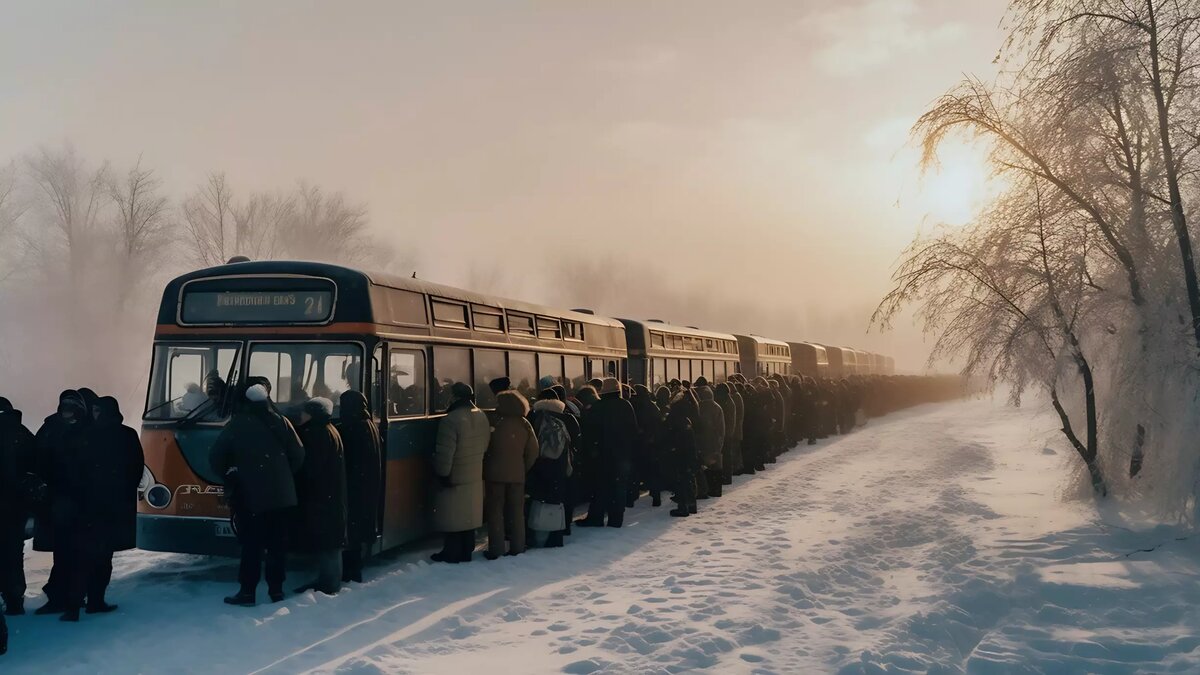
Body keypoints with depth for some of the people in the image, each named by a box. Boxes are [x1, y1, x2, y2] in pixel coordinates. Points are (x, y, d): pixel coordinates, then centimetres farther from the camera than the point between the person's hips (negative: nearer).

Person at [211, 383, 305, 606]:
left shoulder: (236, 425, -4)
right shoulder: (281, 422, 3)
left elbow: (216, 459, -3)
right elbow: (298, 456, 2)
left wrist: (230, 476, 14)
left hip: (249, 496, -3)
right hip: (281, 495, 3)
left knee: (252, 545, 2)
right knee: (278, 544, 9)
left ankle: (247, 592, 3)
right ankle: (276, 590, 13)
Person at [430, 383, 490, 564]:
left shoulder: (450, 420, -23)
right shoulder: (481, 417, 3)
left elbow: (444, 454, -23)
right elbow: (485, 447, 12)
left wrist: (442, 474, -11)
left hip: (454, 480, -7)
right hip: (476, 478, 8)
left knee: (453, 519, 4)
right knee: (468, 516, 16)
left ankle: (452, 553, 11)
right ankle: (466, 551, 25)